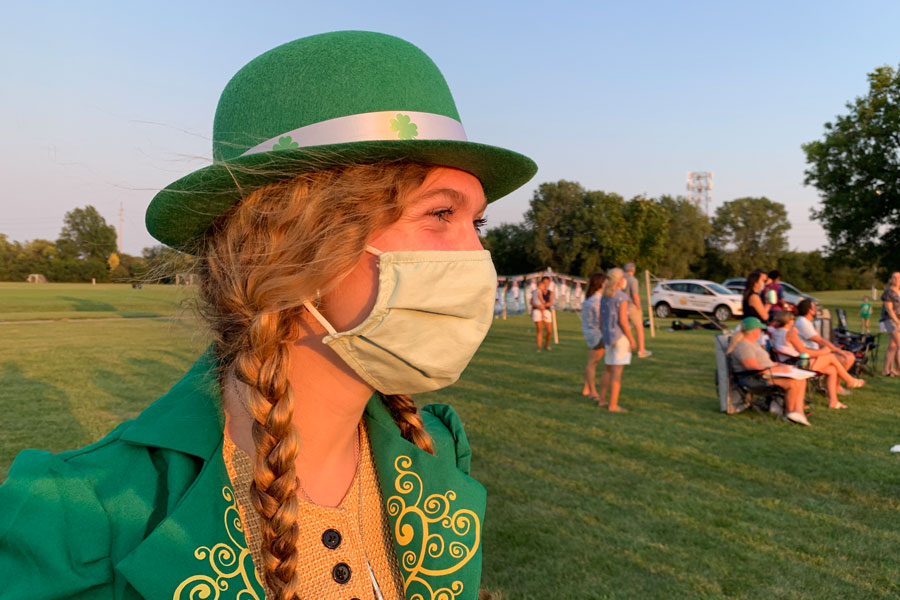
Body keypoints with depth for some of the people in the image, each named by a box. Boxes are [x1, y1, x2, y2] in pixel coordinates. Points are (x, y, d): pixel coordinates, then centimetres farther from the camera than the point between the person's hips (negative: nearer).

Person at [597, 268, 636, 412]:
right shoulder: (622, 297, -15)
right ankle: (613, 405, -3)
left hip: (609, 336, 8)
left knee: (608, 369, 18)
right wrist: (632, 340, -13)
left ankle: (602, 400, 24)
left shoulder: (604, 297, 8)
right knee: (618, 372, -5)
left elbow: (601, 319, 12)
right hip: (621, 336, -8)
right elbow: (623, 321, -20)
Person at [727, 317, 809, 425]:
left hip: (765, 374, 12)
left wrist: (778, 365, 7)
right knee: (793, 383, -22)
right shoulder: (743, 346, -19)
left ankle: (798, 412, -7)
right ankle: (789, 412, -1)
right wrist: (778, 370, -17)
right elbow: (754, 368, -25)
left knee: (801, 380, 1)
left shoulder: (752, 343, 17)